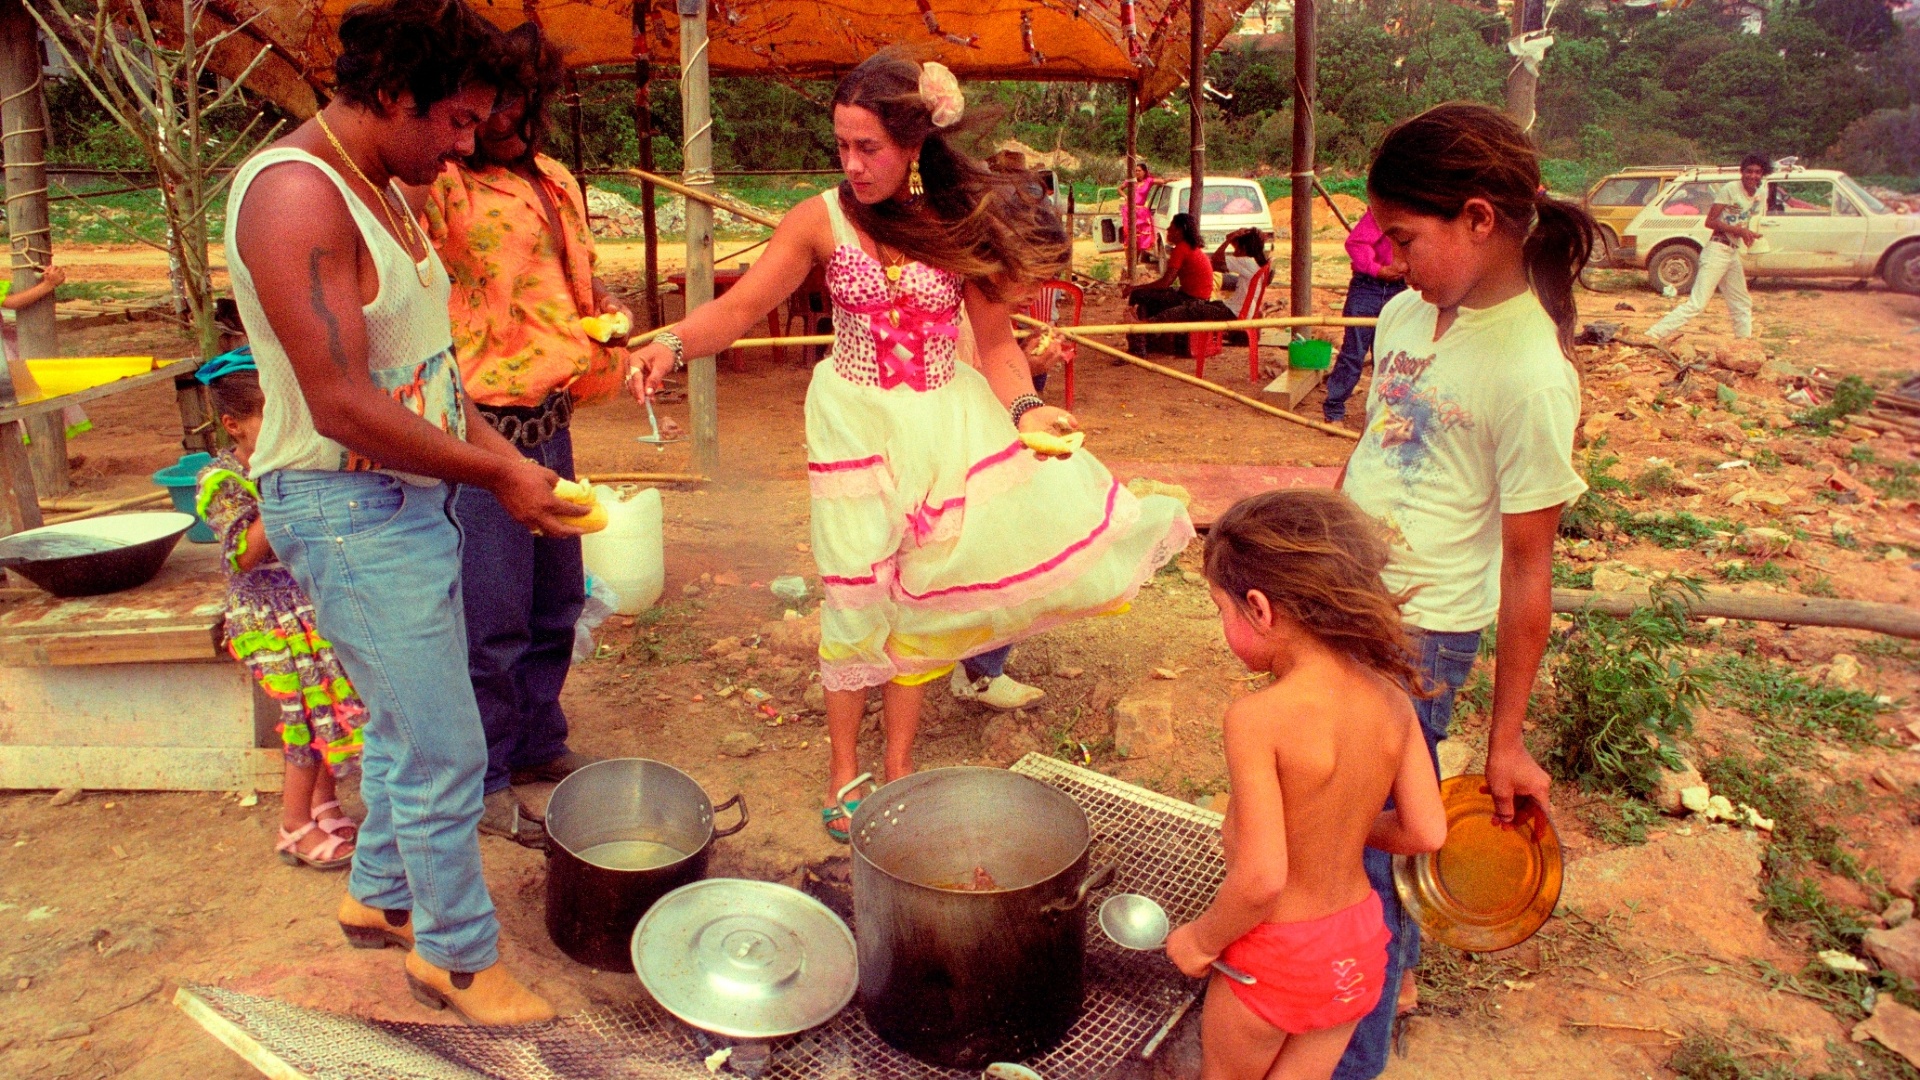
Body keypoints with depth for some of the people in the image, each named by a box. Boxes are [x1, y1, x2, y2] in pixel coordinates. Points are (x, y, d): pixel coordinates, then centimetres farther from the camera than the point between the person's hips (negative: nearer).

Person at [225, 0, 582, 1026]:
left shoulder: (380, 190, 10)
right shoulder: (294, 194, -21)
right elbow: (343, 409, -26)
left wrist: (502, 454, 6)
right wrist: (496, 475, -17)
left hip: (407, 496, 10)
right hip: (349, 509, -10)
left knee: (404, 723, 22)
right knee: (445, 750, -1)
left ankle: (380, 895, 42)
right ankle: (457, 957, 18)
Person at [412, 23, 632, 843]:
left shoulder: (555, 180, 11)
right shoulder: (446, 186, -13)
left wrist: (609, 309, 6)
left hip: (550, 419, 8)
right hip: (484, 426, -8)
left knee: (555, 601, 19)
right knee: (492, 619, 1)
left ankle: (539, 743, 38)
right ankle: (483, 783, 18)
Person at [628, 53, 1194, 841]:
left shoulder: (965, 224, -6)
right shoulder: (822, 221, -7)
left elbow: (996, 343, 0)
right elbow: (738, 308, -8)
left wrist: (1027, 408, -17)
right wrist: (672, 343, -26)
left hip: (944, 421, 1)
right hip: (855, 421, -1)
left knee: (917, 596, 5)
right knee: (857, 596, 2)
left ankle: (898, 768, 22)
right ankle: (845, 774, 20)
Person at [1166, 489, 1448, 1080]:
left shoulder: (1257, 718, -29)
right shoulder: (1391, 699, -11)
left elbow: (1261, 879, -29)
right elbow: (1427, 832, -3)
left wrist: (1201, 940, -11)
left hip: (1273, 955, -5)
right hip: (1358, 950, 5)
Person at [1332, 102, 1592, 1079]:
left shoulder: (1531, 370, -20)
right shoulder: (1408, 311, 2)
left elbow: (1527, 569, -16)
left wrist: (1507, 740, -11)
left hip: (1420, 637, -7)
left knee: (1364, 848, 3)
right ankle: (1390, 954, 44)